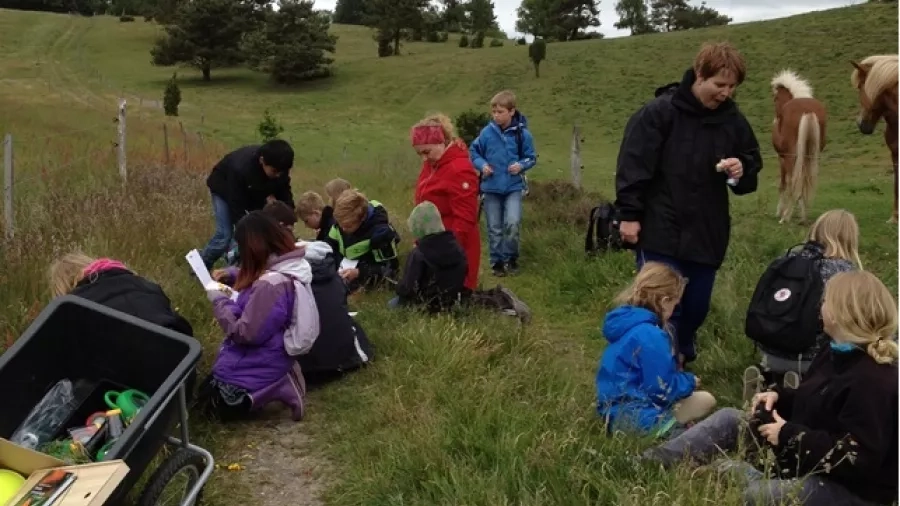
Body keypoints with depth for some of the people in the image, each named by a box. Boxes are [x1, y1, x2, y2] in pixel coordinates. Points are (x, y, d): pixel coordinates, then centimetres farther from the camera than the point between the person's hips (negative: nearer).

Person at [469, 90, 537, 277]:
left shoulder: (522, 134, -9)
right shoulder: (487, 132, -6)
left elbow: (531, 157, 2)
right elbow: (473, 151, 6)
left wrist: (521, 165, -17)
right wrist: (482, 164, -11)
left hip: (514, 187, -2)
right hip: (491, 187, 2)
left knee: (512, 222, -16)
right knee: (494, 228, 8)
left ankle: (511, 257, 6)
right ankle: (497, 261, 23)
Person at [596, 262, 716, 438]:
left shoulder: (629, 324, 10)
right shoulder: (650, 335, -20)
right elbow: (663, 389, -17)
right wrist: (690, 381, 2)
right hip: (633, 416, -9)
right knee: (706, 400, -5)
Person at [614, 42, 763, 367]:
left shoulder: (733, 120, 5)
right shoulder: (660, 112, -11)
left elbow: (752, 166, 16)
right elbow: (633, 163, -12)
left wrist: (743, 172, -8)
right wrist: (629, 214, -15)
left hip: (707, 235, 5)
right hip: (661, 232, -5)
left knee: (696, 308, 14)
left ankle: (680, 364, 35)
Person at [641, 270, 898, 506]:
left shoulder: (873, 382, -27)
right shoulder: (838, 354, 7)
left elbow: (858, 458, -30)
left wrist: (790, 436, -25)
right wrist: (779, 396, 1)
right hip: (807, 461, 10)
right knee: (729, 419, 3)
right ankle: (646, 464, -3)